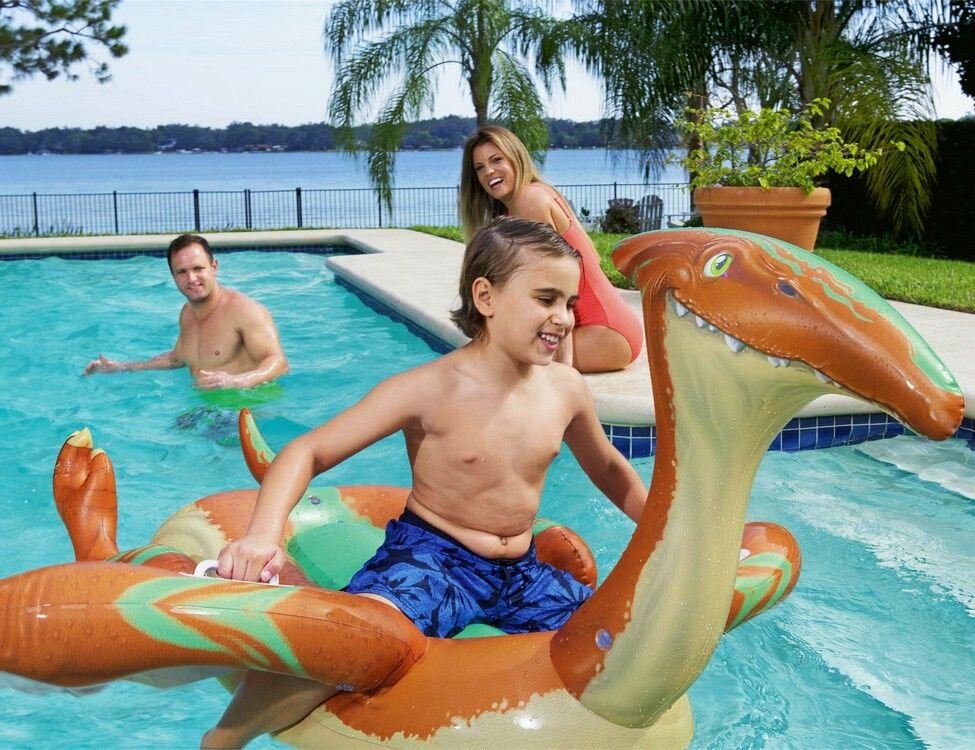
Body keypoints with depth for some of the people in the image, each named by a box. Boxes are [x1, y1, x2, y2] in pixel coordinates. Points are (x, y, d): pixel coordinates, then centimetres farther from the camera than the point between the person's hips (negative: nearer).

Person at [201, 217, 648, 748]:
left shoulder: (566, 388, 0)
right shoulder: (431, 390, -16)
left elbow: (608, 469, 21)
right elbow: (308, 452, -15)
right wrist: (263, 535, -31)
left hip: (520, 574, 7)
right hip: (427, 559, -6)